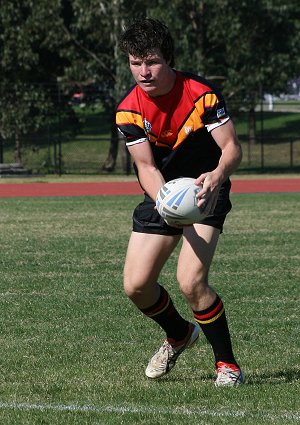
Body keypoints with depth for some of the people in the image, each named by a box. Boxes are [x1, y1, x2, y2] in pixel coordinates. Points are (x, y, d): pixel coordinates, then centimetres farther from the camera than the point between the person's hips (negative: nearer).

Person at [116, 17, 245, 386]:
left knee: (191, 281, -22)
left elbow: (232, 148, -20)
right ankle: (179, 335, 31)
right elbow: (146, 166, -16)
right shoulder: (129, 110, -12)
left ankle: (227, 363, -4)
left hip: (206, 192, -4)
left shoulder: (200, 93, -20)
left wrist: (217, 174, -43)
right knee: (136, 285, -1)